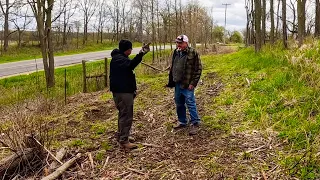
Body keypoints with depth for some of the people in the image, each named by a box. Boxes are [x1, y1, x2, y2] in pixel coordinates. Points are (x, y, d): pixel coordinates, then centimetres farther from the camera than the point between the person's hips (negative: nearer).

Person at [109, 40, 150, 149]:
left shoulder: (120, 58, 18)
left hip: (124, 91, 11)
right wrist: (141, 54, -46)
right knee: (126, 116, -9)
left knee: (123, 114, 19)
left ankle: (121, 137, 30)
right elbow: (131, 64, -36)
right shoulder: (118, 59, -16)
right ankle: (124, 141, -4)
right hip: (123, 92, -11)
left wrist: (132, 89, 23)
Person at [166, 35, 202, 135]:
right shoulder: (175, 53, 11)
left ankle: (195, 124, 8)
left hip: (187, 85, -7)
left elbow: (198, 69, -11)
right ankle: (182, 122, 30)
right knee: (179, 104, 15)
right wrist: (171, 81, 14)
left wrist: (193, 83, -15)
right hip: (177, 84, 7)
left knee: (190, 104, -4)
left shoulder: (193, 53, -10)